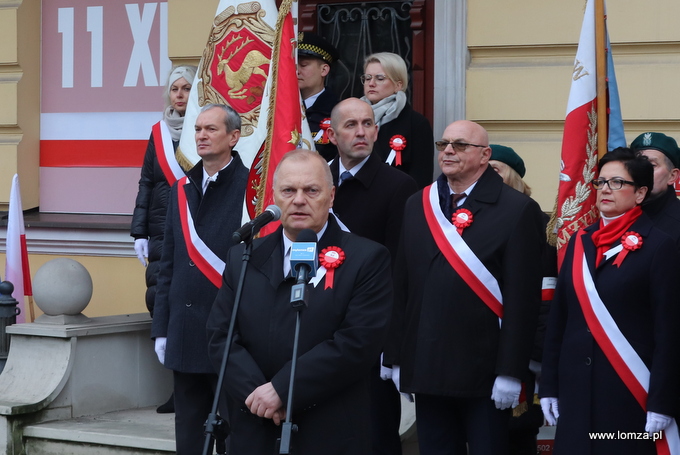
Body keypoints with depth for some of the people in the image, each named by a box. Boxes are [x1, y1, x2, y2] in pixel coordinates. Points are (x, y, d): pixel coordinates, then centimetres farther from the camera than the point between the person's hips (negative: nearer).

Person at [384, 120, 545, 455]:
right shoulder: (417, 206, 11)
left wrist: (510, 372, -15)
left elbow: (522, 299, -11)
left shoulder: (517, 210, -6)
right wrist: (396, 358, 5)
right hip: (427, 369, 5)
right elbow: (402, 286, 9)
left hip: (484, 373, -5)